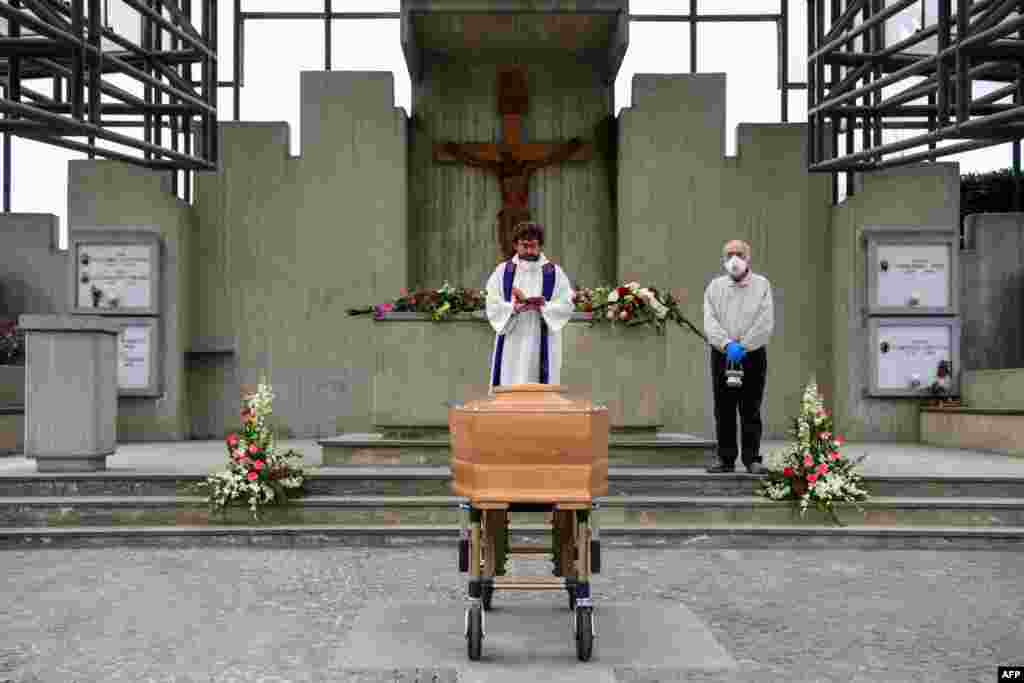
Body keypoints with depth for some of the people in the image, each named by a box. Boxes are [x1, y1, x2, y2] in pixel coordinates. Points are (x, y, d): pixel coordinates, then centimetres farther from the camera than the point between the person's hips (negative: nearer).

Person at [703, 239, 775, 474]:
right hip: (722, 355, 2)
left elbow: (765, 323, -6)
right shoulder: (715, 286, 10)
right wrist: (728, 344, -17)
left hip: (753, 355, -2)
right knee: (724, 411, 4)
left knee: (751, 411, 1)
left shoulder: (762, 285, 5)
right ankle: (726, 459, 12)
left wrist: (743, 346, -15)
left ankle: (752, 459, 8)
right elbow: (710, 322, -2)